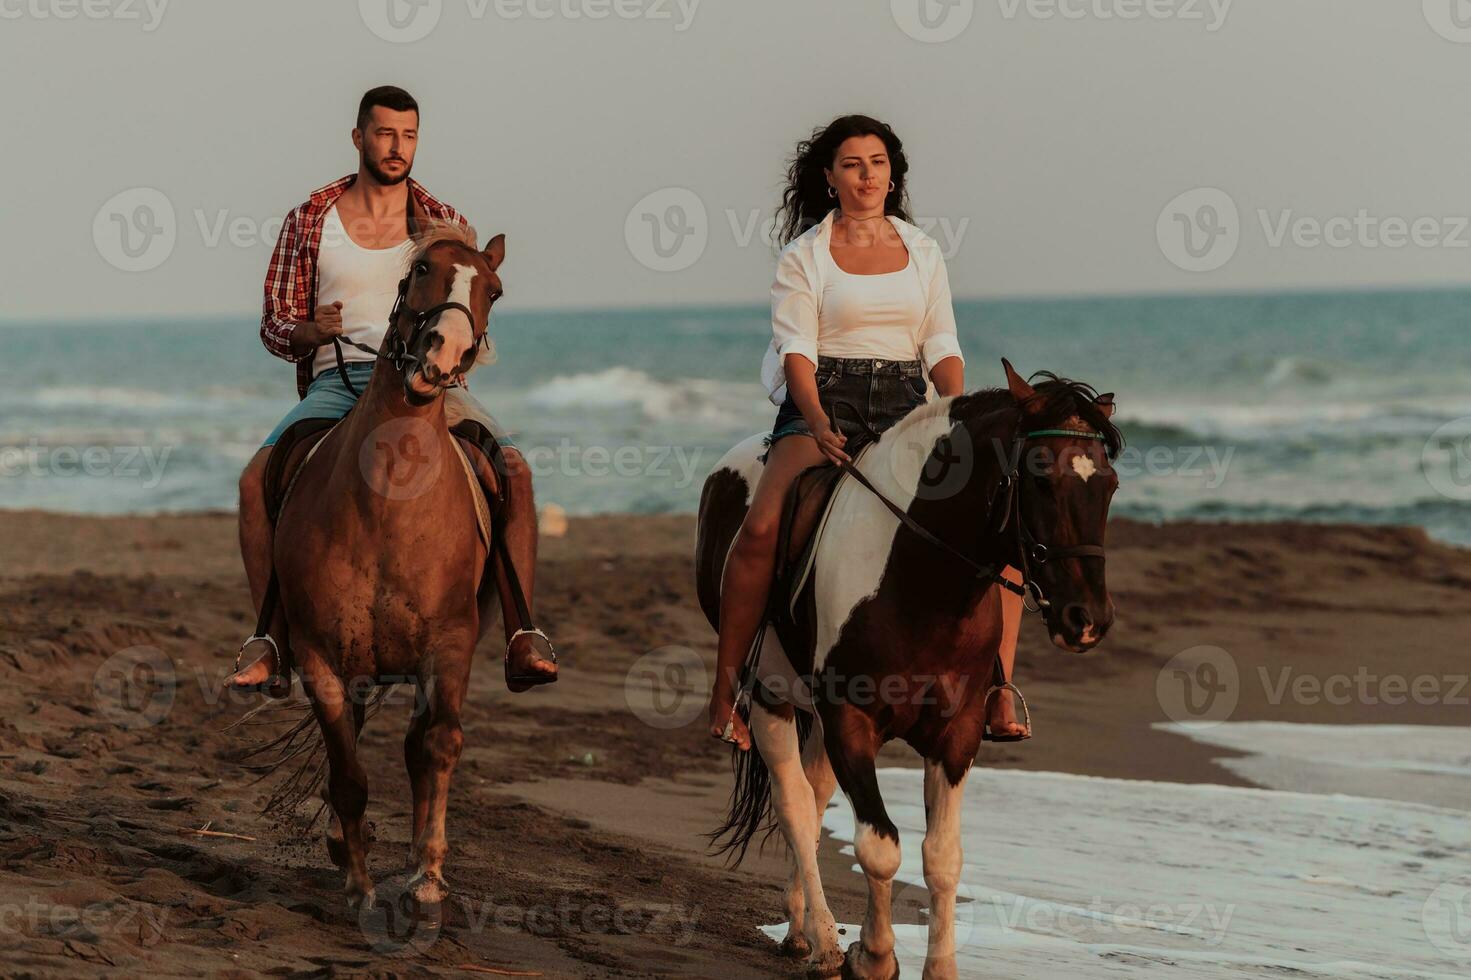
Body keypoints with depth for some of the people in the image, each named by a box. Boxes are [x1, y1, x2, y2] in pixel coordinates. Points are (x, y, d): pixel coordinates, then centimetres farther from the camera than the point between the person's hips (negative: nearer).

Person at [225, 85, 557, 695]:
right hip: (337, 381, 0)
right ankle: (276, 650, -20)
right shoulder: (309, 223, 12)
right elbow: (274, 326, 13)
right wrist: (309, 331, -11)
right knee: (257, 479, -27)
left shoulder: (445, 225, 13)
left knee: (512, 469, -28)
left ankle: (521, 641, -25)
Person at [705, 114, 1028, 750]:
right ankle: (726, 685, -18)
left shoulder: (922, 251, 15)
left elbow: (943, 347, 10)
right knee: (763, 527, -31)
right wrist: (819, 425, -24)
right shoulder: (804, 255, 4)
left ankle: (997, 693, -14)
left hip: (907, 407, 3)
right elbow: (797, 351, -6)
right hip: (825, 404, -3)